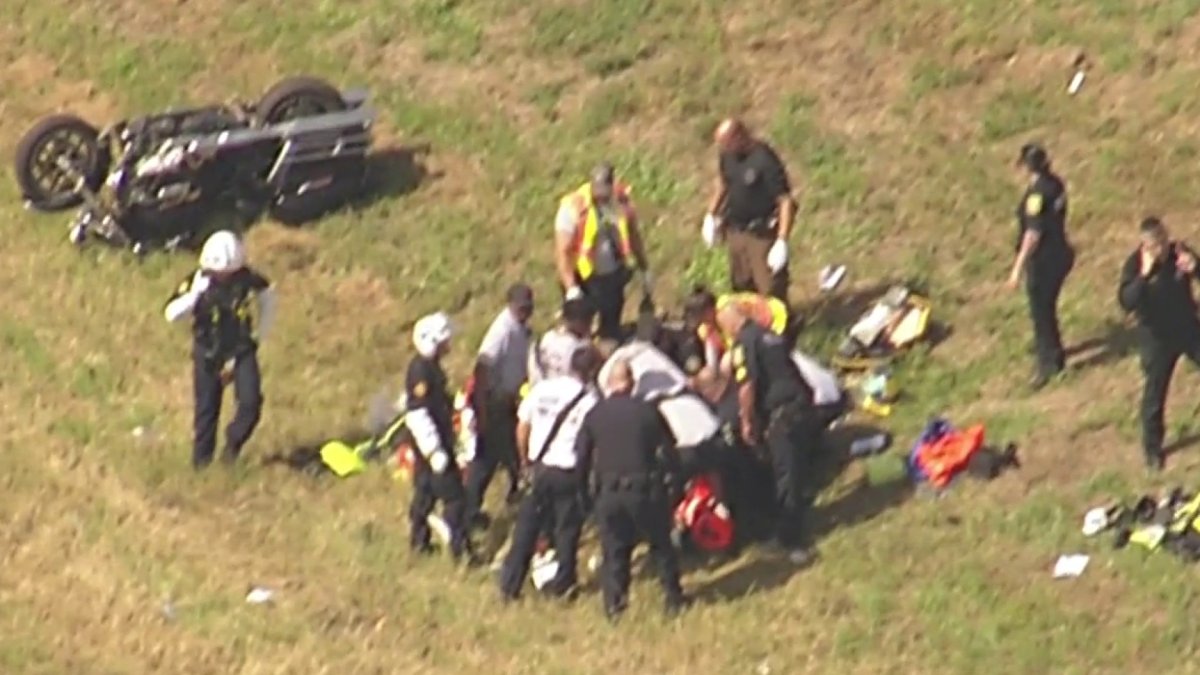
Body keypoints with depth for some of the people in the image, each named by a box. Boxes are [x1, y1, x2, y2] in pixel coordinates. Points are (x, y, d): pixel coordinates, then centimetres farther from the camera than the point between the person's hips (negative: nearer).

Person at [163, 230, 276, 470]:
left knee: (251, 401, -12)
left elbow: (268, 298, 7)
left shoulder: (248, 279, -13)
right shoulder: (197, 281, -18)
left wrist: (260, 335, 8)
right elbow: (171, 314, -26)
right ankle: (201, 459, 21)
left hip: (241, 350, 1)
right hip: (208, 352, -1)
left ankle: (234, 441, 14)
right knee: (207, 408, 6)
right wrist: (196, 294, -40)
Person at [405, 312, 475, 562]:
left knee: (425, 492, 19)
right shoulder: (421, 370, -22)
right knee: (453, 496, -6)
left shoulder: (429, 366, 8)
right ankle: (460, 548, -2)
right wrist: (434, 450, -25)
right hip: (432, 443, -10)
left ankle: (419, 541, 29)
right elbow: (417, 414, -25)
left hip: (434, 440, 10)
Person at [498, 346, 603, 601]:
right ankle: (562, 583, 22)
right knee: (567, 530, 13)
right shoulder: (589, 400, -12)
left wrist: (526, 459, 18)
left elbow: (522, 429, 6)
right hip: (569, 472, -3)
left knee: (526, 529, 11)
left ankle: (510, 584, 11)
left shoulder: (542, 389, 0)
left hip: (540, 467, 4)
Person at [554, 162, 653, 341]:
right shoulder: (574, 207, -21)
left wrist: (645, 270, 16)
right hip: (585, 279, -4)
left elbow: (633, 235, 9)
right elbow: (562, 251, -22)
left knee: (611, 330, 14)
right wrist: (571, 287, -31)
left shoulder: (622, 199, -7)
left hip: (614, 276, 4)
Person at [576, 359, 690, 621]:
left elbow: (581, 456, 4)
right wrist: (675, 475, 15)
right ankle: (674, 599, 21)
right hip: (646, 488, -1)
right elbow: (668, 450, -1)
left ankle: (613, 604, 3)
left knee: (613, 550, 10)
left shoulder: (594, 415, 1)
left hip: (609, 492, 1)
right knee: (661, 545, 15)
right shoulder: (647, 412, -4)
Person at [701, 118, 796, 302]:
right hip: (736, 230, 7)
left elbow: (786, 201, -24)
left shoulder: (765, 161, -25)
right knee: (741, 287, 21)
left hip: (762, 234, -7)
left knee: (771, 291, -5)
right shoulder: (727, 155, -3)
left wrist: (782, 243, -27)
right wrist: (710, 216, 16)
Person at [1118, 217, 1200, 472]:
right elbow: (1126, 302, -30)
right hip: (1157, 336, -3)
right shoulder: (1135, 264, -20)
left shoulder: (1179, 251, -11)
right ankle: (1152, 449, 21)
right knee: (1155, 393, 5)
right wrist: (1144, 274, -41)